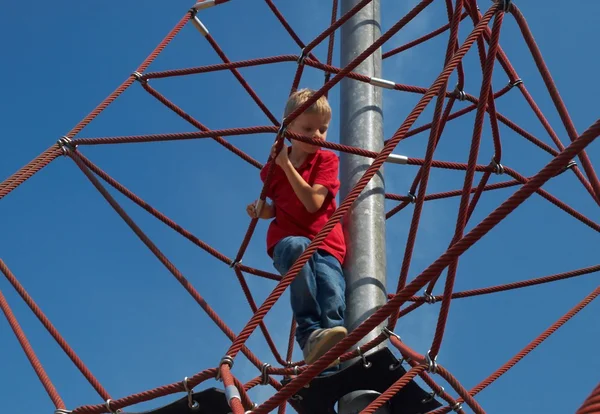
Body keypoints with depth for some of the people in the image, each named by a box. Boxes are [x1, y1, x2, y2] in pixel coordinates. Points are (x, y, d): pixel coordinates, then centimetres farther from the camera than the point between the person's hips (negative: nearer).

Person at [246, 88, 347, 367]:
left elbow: (313, 202, -12)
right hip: (286, 242, 0)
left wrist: (287, 165, -12)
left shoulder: (326, 160, 3)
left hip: (325, 245, 0)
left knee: (333, 297, -33)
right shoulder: (274, 164, 11)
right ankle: (310, 333, -44)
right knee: (298, 247, -40)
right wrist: (261, 210, 1)